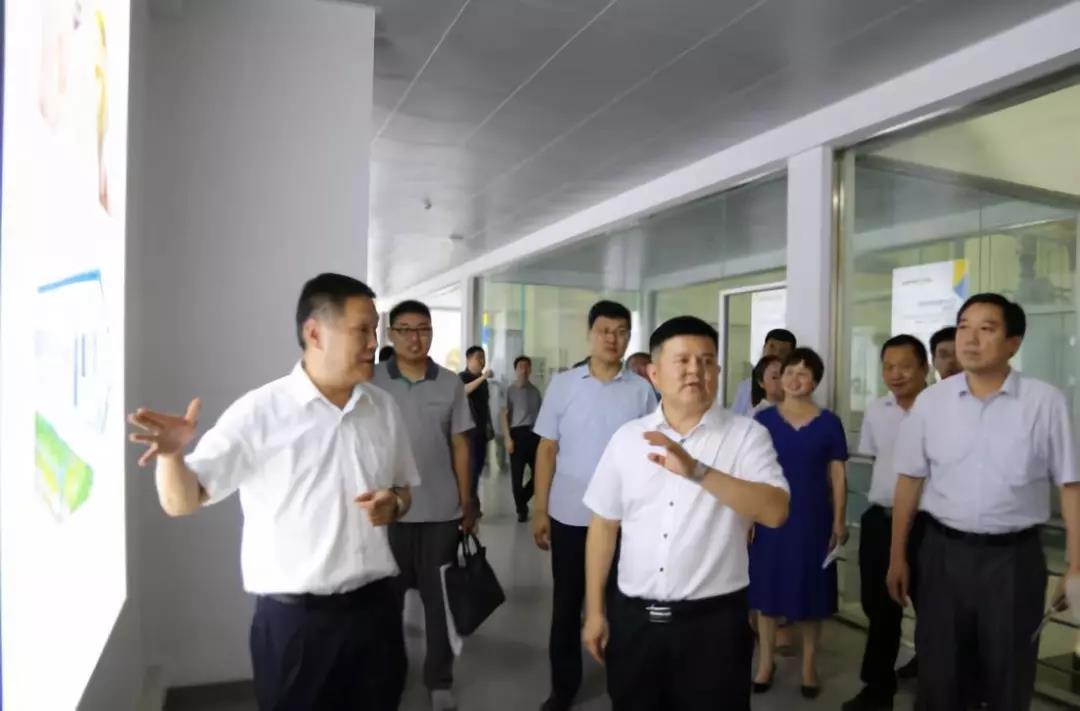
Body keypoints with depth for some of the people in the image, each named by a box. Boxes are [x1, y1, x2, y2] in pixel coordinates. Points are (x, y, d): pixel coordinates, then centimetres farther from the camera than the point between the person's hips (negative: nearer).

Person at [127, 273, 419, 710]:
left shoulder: (383, 407, 3)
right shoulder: (258, 413, -11)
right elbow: (182, 502, -11)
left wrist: (393, 505, -8)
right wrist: (172, 454, -30)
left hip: (374, 607, 4)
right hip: (295, 617, -4)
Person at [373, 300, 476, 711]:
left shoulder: (450, 384, 2)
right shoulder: (372, 382, -3)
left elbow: (460, 446, 5)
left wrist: (467, 503, 4)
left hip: (441, 511, 1)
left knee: (440, 599, 10)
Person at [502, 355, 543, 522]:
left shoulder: (535, 391, 12)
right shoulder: (510, 390, 1)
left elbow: (541, 413, 14)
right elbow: (505, 415, -4)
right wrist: (508, 438, -12)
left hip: (534, 433, 4)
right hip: (518, 432, -3)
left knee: (538, 472, 3)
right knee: (517, 474, 0)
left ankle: (522, 501, 26)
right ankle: (521, 509, 13)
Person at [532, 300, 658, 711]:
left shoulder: (642, 391, -2)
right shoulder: (562, 385, -2)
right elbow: (547, 450, 0)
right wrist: (539, 510, -2)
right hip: (569, 515, 0)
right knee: (566, 604, 12)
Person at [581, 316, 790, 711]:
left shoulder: (747, 435, -6)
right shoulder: (627, 438, 2)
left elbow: (775, 511, -19)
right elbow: (604, 524, 6)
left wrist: (696, 470, -29)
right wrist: (594, 610, 7)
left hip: (713, 620, -2)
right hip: (632, 617, 3)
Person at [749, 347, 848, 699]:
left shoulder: (828, 423, -1)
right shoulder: (764, 419, -1)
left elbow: (837, 475, 2)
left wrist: (839, 521, -1)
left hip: (812, 517, 0)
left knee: (810, 589, 9)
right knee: (768, 586, 9)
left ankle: (809, 664, 26)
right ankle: (766, 660, 25)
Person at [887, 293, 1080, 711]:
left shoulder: (1045, 403, -7)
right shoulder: (930, 402, -1)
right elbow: (910, 482, 3)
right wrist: (897, 556, 6)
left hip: (1014, 556, -1)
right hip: (944, 552, 2)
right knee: (937, 676, 15)